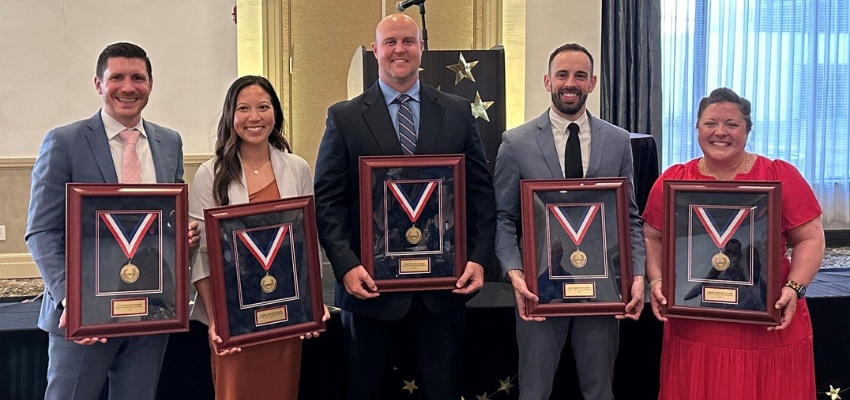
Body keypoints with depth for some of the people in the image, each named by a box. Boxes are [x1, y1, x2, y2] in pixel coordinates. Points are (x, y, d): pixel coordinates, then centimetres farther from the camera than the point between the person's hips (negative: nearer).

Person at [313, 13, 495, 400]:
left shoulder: (459, 112, 7)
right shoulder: (344, 117, 2)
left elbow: (481, 192, 6)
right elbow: (327, 200, -2)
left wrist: (478, 258, -5)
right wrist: (346, 265, -14)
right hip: (371, 282, -1)